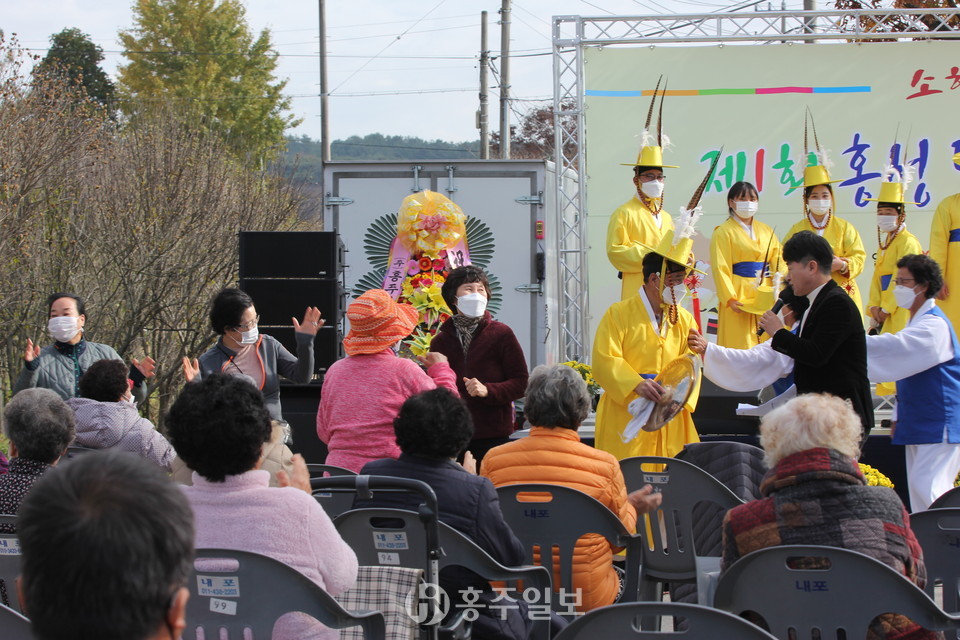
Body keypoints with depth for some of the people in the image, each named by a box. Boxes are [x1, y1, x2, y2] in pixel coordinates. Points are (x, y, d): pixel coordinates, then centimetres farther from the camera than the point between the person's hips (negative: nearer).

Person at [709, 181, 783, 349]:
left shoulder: (766, 231, 16)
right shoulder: (723, 232, 1)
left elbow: (778, 262, 8)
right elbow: (721, 269, -7)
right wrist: (730, 299, -19)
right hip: (740, 296, -5)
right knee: (740, 345, -9)